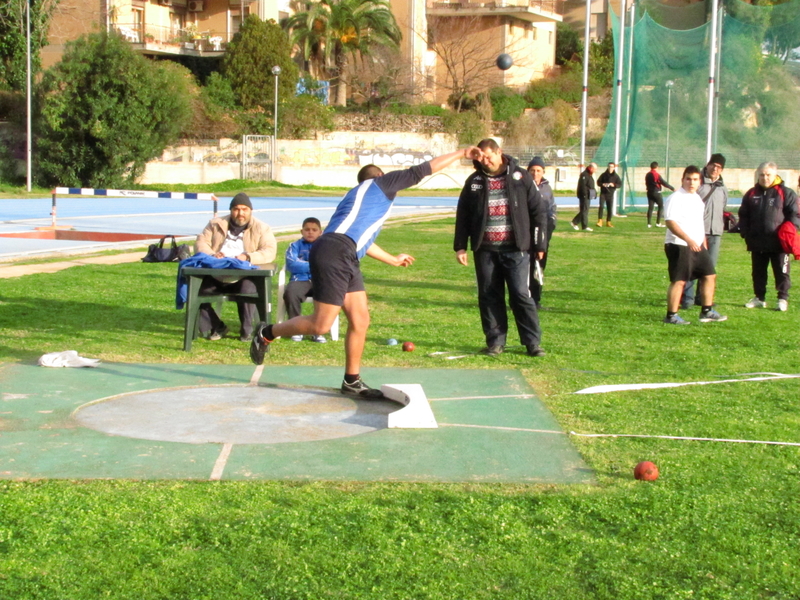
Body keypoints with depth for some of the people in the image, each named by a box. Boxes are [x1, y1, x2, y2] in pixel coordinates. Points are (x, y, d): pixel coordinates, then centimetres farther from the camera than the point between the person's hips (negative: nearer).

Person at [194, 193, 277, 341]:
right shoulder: (216, 224, 16)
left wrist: (247, 257, -24)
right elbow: (201, 242, 9)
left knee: (247, 289, -36)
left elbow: (270, 251, -5)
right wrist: (211, 255, -15)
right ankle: (217, 327, -6)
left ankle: (246, 331, -13)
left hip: (245, 276, -3)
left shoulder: (261, 228, 7)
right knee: (198, 286, -24)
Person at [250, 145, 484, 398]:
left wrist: (393, 260, 56)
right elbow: (420, 171, 7)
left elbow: (362, 239, 42)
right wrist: (460, 153, 14)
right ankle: (267, 333, 10)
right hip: (334, 253, -10)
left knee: (360, 320, 8)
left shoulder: (357, 197, 33)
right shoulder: (380, 183, 11)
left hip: (345, 259, 10)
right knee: (321, 326, -8)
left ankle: (352, 381, 16)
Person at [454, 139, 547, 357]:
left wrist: (539, 244, 1)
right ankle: (495, 341, 14)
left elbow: (538, 211, 4)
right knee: (489, 297, 5)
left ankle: (533, 342, 2)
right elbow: (462, 215, 12)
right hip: (485, 250, 3)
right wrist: (460, 246, 7)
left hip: (515, 249, -3)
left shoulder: (520, 177, 2)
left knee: (521, 295, -5)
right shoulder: (474, 181, 9)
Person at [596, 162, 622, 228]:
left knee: (609, 208, 3)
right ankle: (600, 221, -12)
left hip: (610, 194, 1)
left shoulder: (616, 176, 2)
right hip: (603, 193, -1)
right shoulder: (604, 174, 3)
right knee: (601, 206, -14)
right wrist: (602, 184, -14)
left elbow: (620, 184, 1)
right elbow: (598, 182, 8)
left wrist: (614, 185, -18)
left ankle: (608, 222, 13)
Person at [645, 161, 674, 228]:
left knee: (650, 207, 6)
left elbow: (646, 183, 14)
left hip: (649, 192, 6)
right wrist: (672, 188, -7)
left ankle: (649, 223, 2)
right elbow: (664, 183, -13)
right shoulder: (657, 175, -13)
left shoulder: (647, 175, 7)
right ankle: (658, 223, -2)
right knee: (661, 206, 3)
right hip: (656, 193, -6)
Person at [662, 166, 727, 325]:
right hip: (679, 246, -9)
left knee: (710, 275, 11)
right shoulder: (676, 198, -12)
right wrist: (688, 240, -29)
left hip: (697, 246, 9)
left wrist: (703, 242, 23)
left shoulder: (697, 198, 16)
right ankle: (671, 316, 0)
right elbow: (670, 222, -21)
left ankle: (707, 312, 21)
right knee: (679, 280, -8)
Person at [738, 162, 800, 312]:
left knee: (781, 271, 1)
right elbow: (743, 215, 16)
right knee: (758, 272, 12)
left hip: (778, 243, -4)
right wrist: (745, 232, 6)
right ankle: (759, 298, 22)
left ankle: (783, 299, 7)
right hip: (757, 242, 4)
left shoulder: (785, 193, -2)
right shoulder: (751, 194, 10)